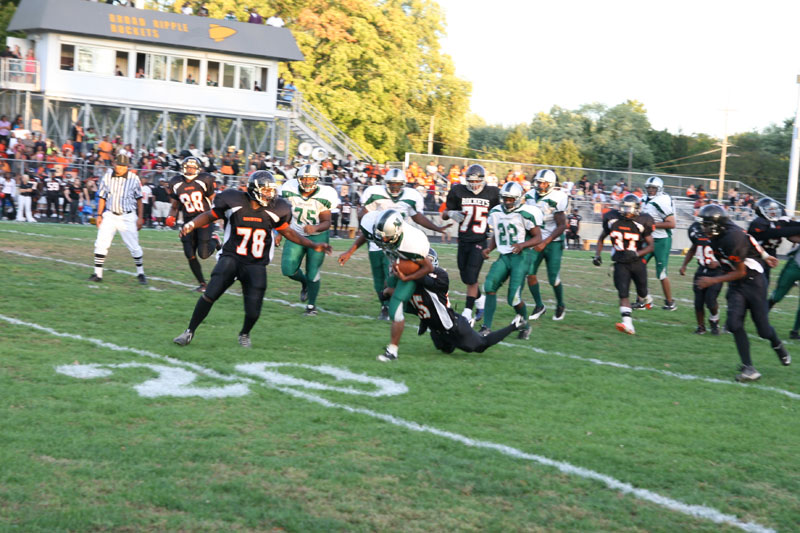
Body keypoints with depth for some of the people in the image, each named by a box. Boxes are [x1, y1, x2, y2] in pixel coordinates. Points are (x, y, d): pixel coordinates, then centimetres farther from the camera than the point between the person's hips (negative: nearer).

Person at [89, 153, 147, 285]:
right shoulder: (107, 176, -1)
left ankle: (140, 273, 16)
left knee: (134, 246, 0)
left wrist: (140, 217, 0)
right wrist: (99, 215, 6)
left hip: (128, 216, -2)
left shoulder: (134, 178, -6)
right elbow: (102, 197, 7)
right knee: (100, 244, -4)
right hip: (110, 215, 2)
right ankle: (97, 274, 4)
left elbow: (139, 199, 2)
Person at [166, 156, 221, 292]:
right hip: (188, 222, 4)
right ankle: (202, 283, 15)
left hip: (204, 220, -4)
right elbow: (175, 206, 12)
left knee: (204, 254, -10)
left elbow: (213, 201, -1)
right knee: (190, 255, -1)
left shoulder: (205, 180, -8)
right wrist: (170, 217, -6)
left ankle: (214, 240, 24)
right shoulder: (176, 184, 4)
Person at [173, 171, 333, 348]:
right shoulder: (234, 202, -10)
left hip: (256, 265, 2)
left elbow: (287, 231, 12)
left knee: (253, 312, -6)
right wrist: (190, 225, -14)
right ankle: (190, 332, 1)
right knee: (210, 294, -18)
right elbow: (210, 216, 3)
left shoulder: (273, 210, -2)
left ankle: (244, 334, 28)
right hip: (231, 258, -2)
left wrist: (313, 245, 9)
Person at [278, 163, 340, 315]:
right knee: (288, 270, -9)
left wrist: (315, 228, -35)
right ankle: (305, 283, 27)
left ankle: (311, 305, 19)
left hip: (317, 236, -2)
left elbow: (327, 222, -15)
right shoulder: (290, 191, -14)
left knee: (312, 274, -5)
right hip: (296, 234, 2)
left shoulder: (324, 196, -20)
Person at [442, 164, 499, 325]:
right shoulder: (458, 192, 0)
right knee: (465, 278, 11)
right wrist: (451, 213, -15)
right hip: (464, 240, 3)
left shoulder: (492, 193, -2)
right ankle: (481, 300, 36)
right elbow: (444, 214, 7)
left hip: (480, 241, -3)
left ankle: (467, 313, -6)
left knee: (471, 277, -11)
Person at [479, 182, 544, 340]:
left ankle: (525, 325, 18)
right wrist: (489, 248, 2)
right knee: (489, 286, -15)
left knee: (514, 298, -11)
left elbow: (538, 237, -8)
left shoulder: (526, 214, -11)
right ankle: (486, 327, -11)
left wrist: (522, 245, -25)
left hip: (521, 257, -6)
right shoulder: (496, 213, 9)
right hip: (504, 256, 6)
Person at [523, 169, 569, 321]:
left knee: (554, 279, -2)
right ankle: (539, 305, 6)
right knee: (530, 272, -9)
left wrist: (545, 242, -23)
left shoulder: (556, 199, -18)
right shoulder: (530, 196, -1)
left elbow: (561, 226, -17)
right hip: (536, 241, 4)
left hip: (553, 242, -4)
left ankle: (560, 305, 24)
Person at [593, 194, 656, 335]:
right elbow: (601, 238, 13)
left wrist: (636, 254, -21)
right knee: (623, 293, -14)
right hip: (620, 263, 1)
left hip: (637, 262, -1)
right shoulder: (612, 220, -4)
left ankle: (647, 300, 51)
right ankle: (627, 323, -21)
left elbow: (651, 246, -6)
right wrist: (597, 254, 1)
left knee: (642, 291, 14)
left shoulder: (642, 223, -12)